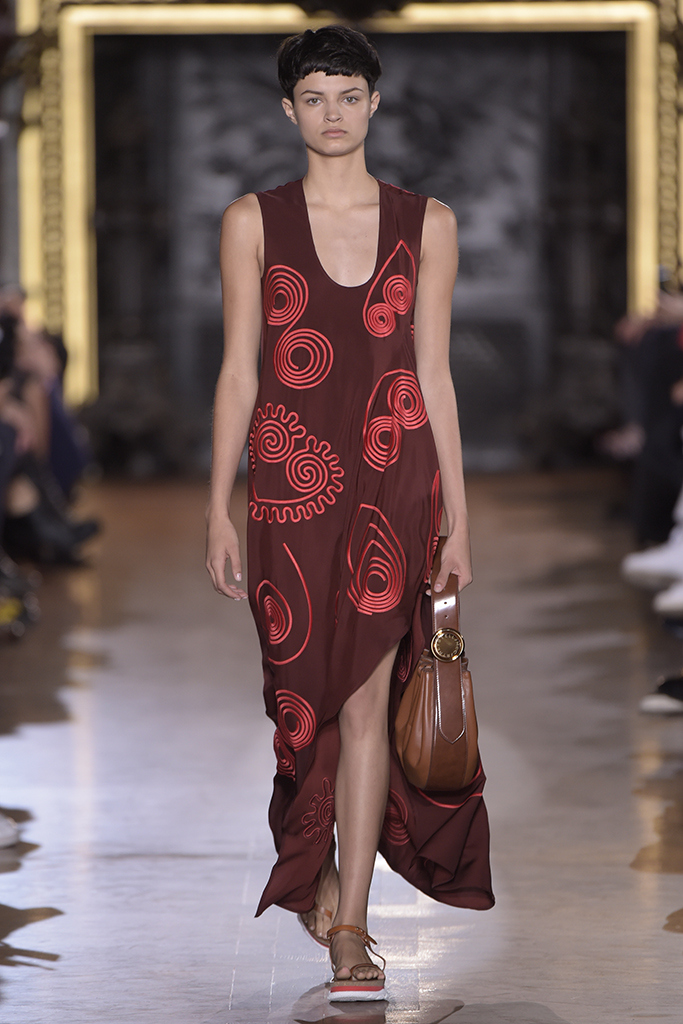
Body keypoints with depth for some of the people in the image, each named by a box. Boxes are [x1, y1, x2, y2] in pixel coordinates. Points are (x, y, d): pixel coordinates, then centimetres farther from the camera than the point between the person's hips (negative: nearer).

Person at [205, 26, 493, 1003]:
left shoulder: (426, 223, 6)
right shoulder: (253, 221, 4)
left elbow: (434, 375, 7)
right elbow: (238, 371, 4)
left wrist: (457, 515, 5)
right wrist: (219, 510, -1)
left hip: (395, 479, 0)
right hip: (290, 480, 0)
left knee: (366, 696, -6)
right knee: (306, 688, 6)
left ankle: (350, 928, -4)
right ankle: (316, 870, 31)